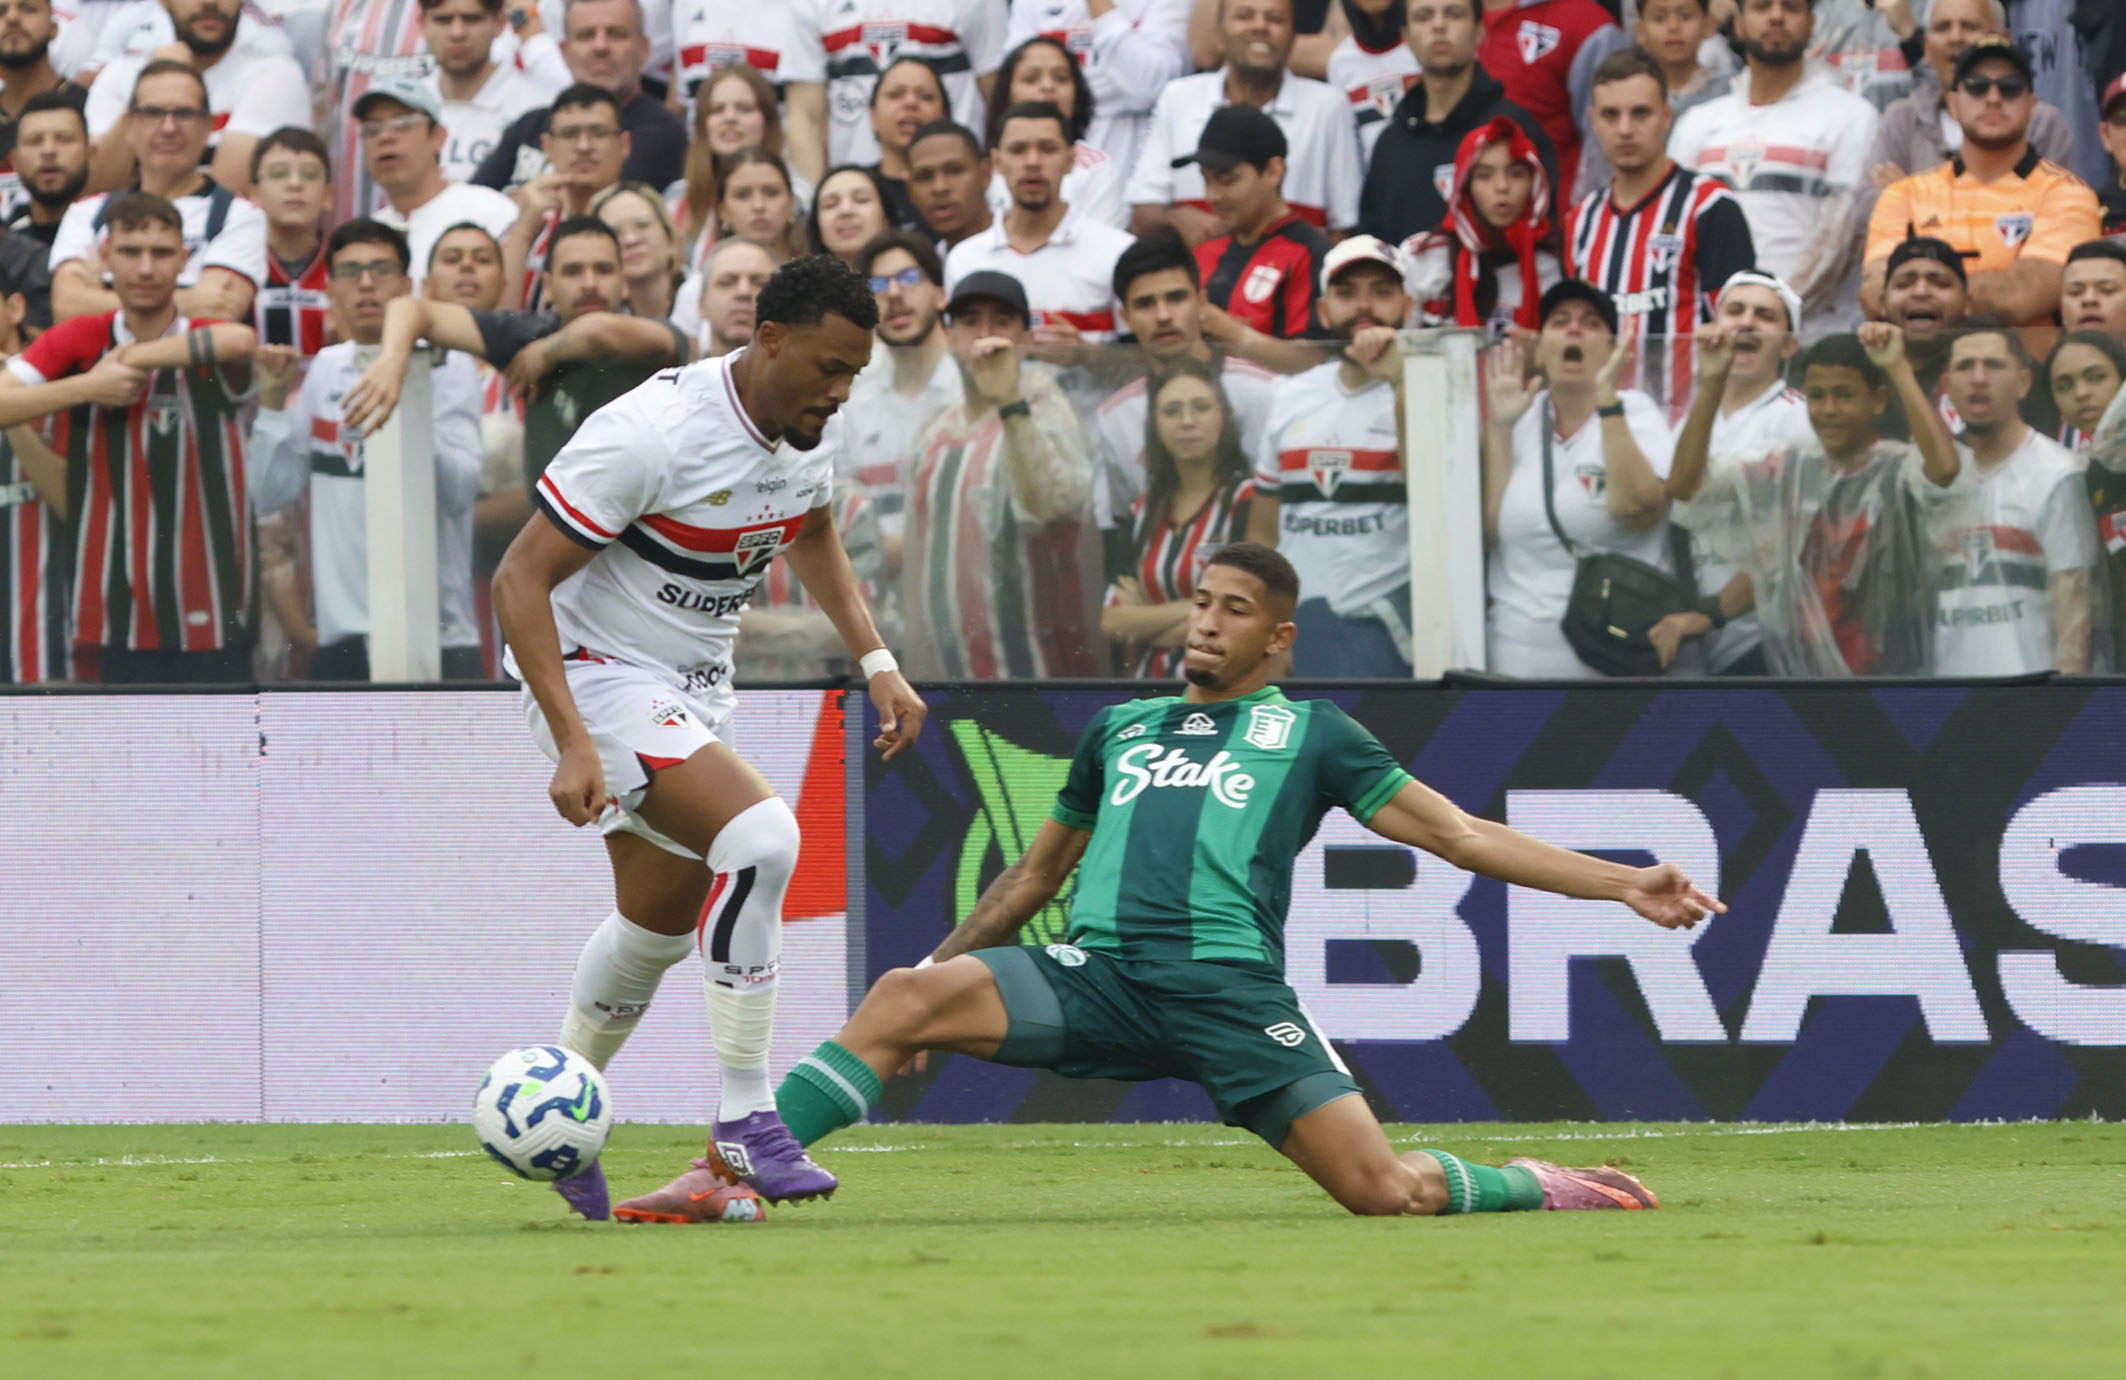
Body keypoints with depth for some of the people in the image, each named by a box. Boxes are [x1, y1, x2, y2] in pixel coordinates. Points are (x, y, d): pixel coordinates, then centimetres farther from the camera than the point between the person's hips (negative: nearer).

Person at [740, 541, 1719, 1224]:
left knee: (1386, 1192, -15)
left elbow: (1458, 834, 14)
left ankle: (1532, 1188, 16)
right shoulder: (1119, 730, 27)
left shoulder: (1307, 733, 17)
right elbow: (1037, 875, 37)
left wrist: (1623, 885, 7)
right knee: (907, 998, -24)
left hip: (1228, 989, -3)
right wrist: (938, 962, 31)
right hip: (1097, 972, 3)